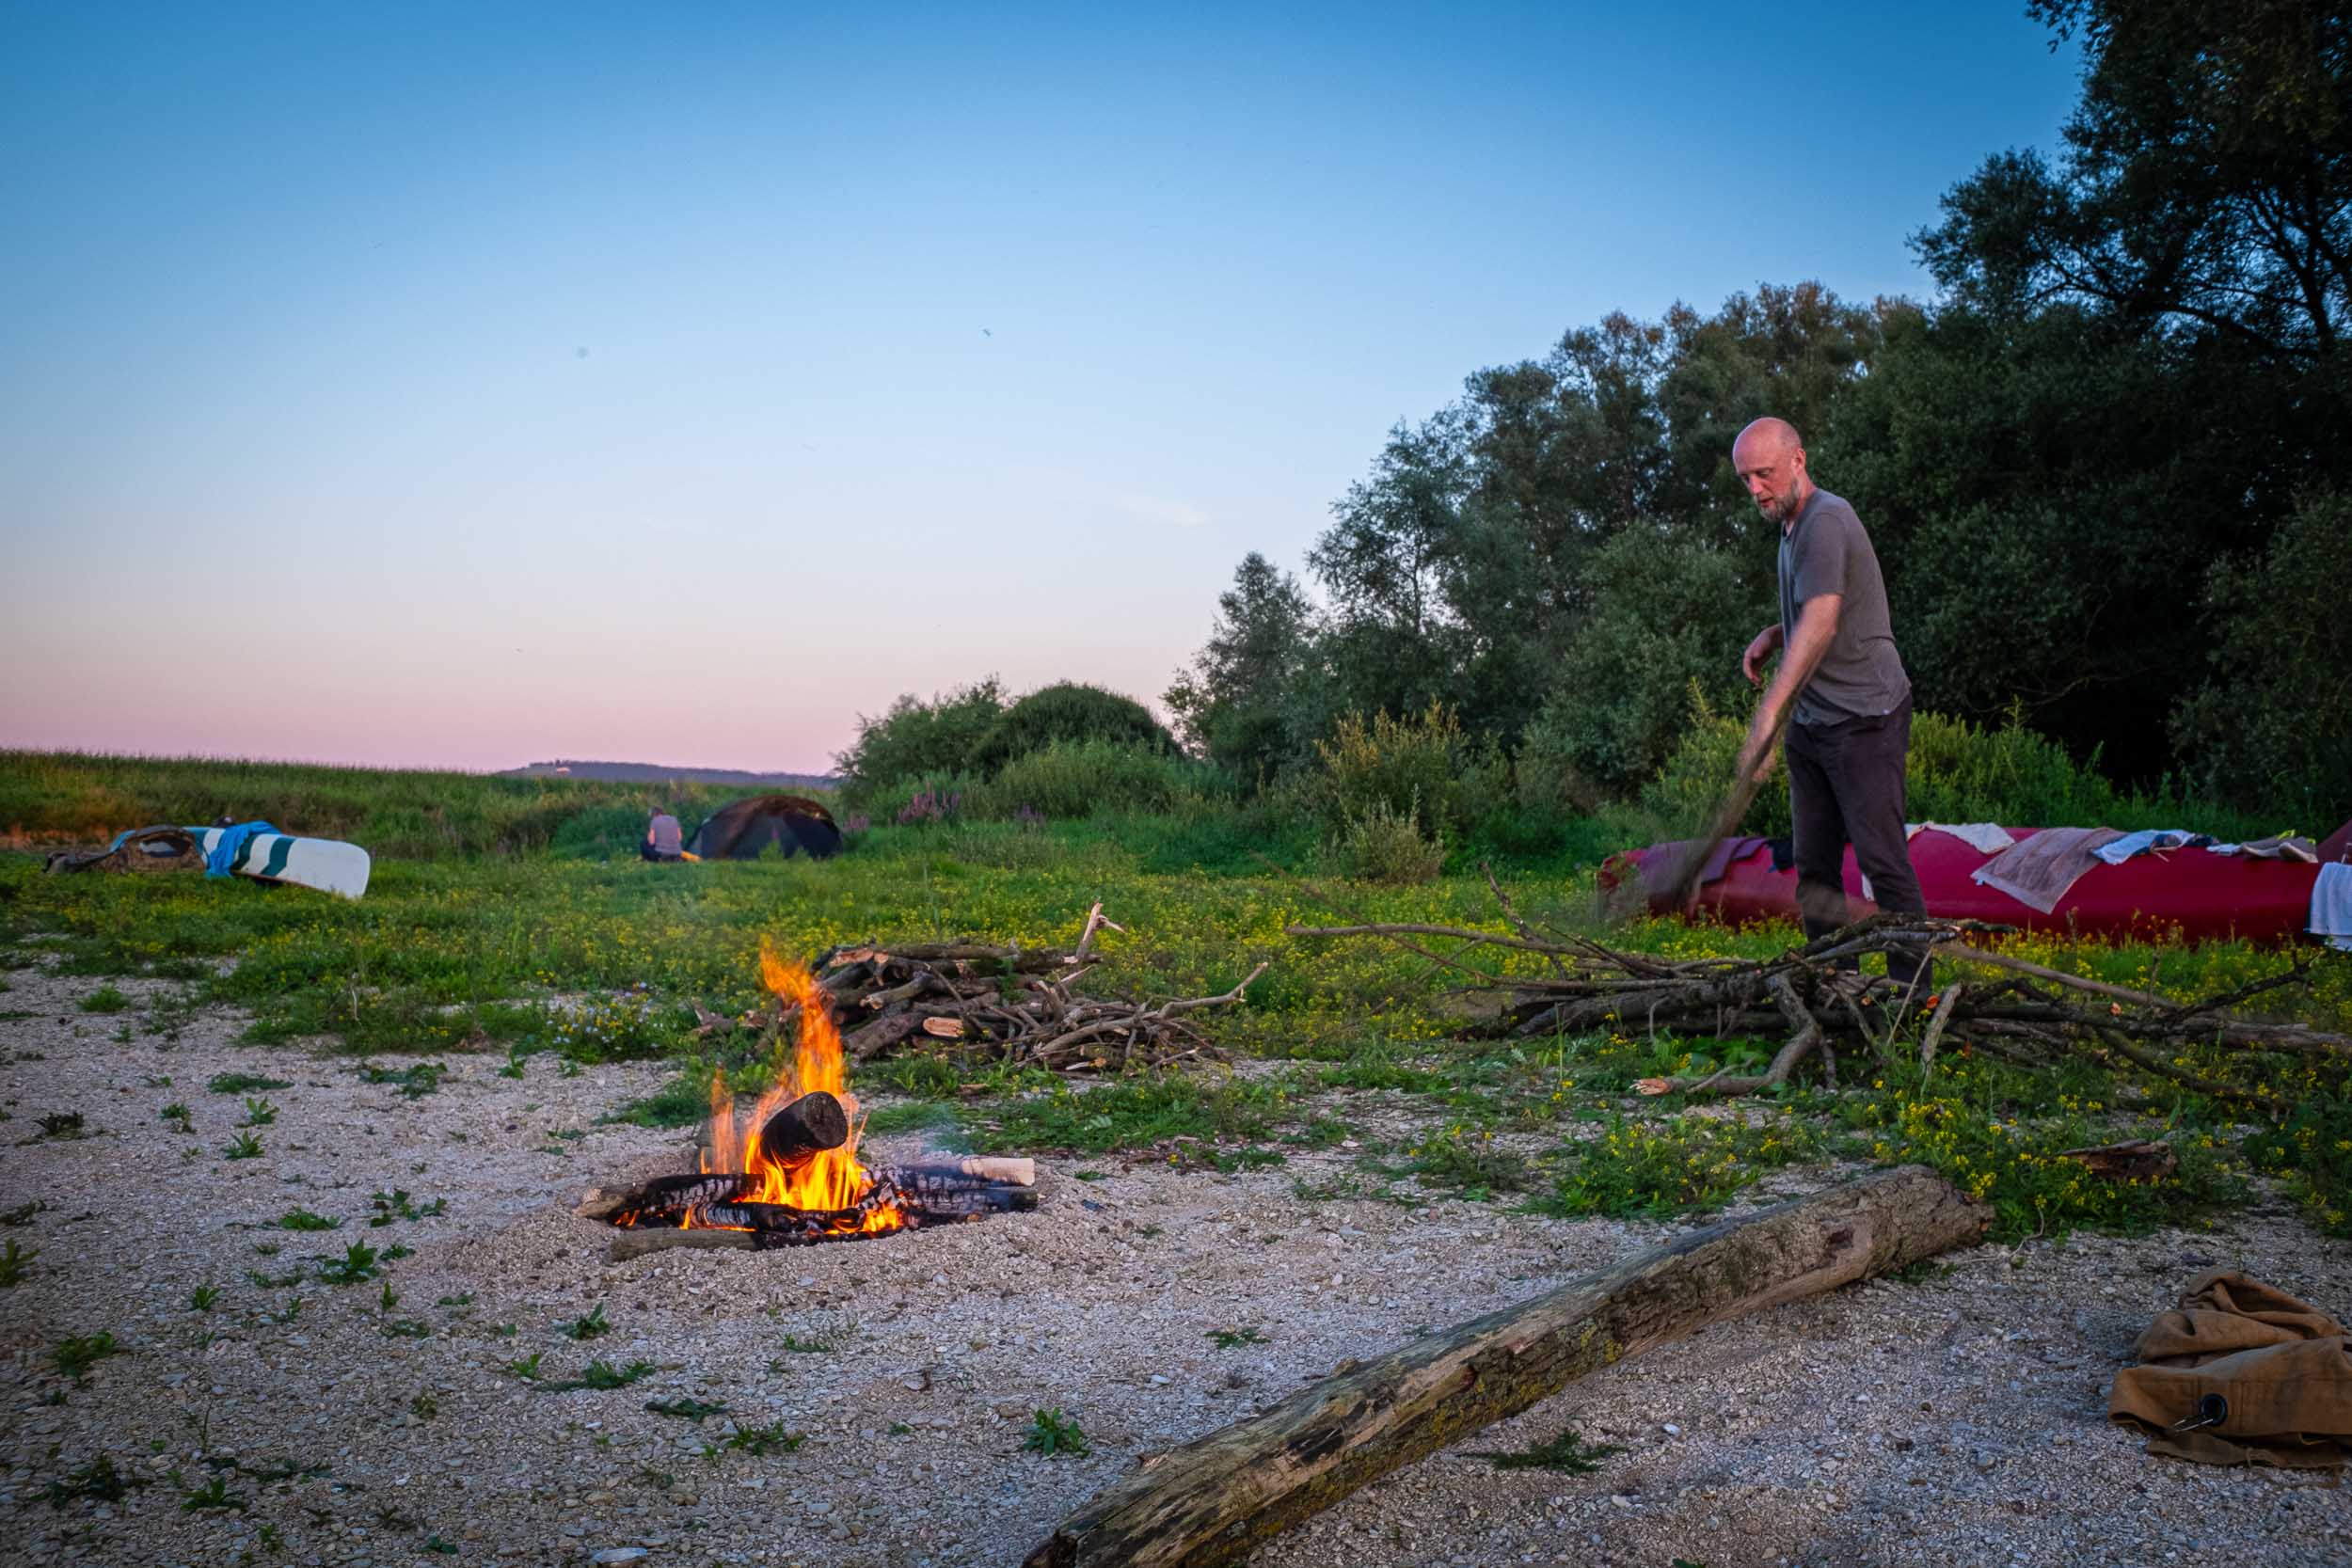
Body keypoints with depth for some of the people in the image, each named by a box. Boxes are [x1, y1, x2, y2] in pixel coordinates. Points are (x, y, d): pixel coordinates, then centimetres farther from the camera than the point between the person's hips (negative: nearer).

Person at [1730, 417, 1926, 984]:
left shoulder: (1826, 522, -15)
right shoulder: (1793, 526, 16)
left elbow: (1822, 623, -27)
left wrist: (1767, 715, -35)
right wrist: (1770, 636, 6)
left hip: (1864, 720, -9)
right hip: (1810, 722, 9)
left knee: (1882, 861, -6)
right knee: (1815, 867, 8)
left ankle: (1911, 990, 1)